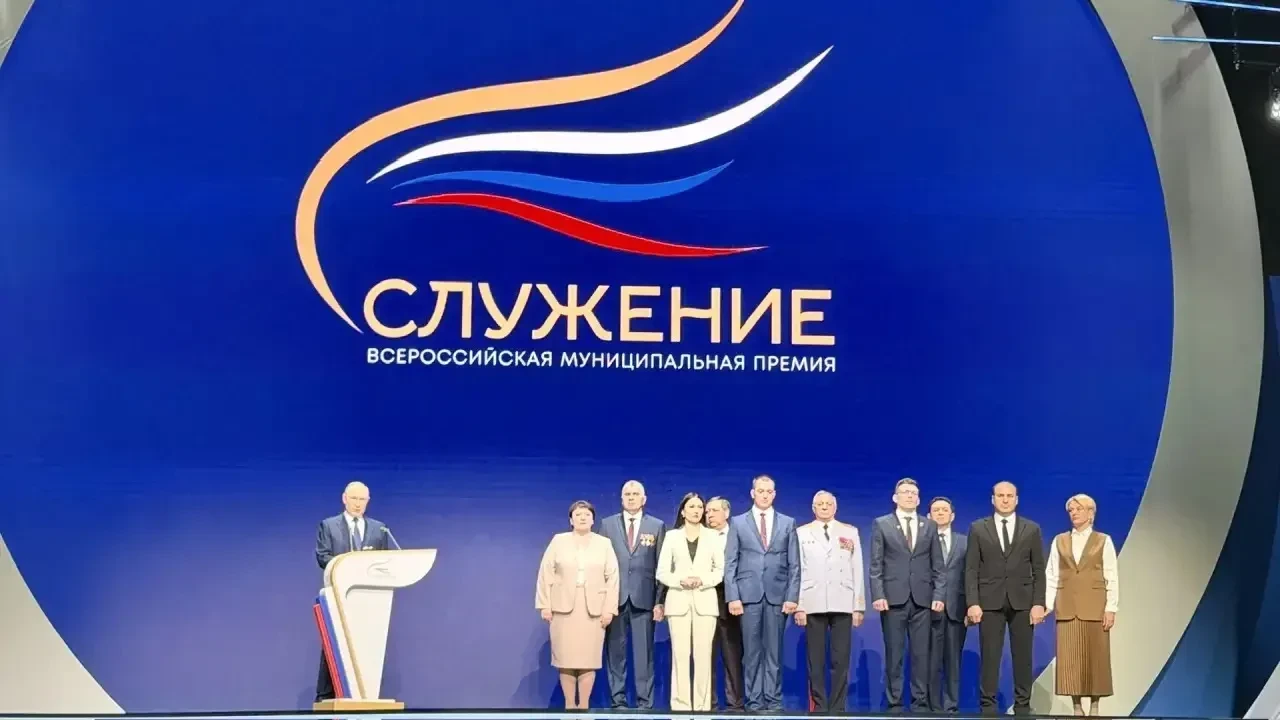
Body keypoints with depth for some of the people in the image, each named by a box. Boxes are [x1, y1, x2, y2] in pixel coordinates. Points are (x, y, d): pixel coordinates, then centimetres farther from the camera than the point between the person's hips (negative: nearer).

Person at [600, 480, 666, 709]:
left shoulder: (658, 526, 7)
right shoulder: (607, 524, 9)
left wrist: (660, 601, -3)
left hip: (644, 598, -1)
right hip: (615, 597, 1)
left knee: (644, 652, 1)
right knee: (615, 651, 3)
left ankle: (644, 702, 5)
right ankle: (618, 700, 10)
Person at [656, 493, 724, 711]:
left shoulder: (712, 536, 9)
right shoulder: (672, 536, 8)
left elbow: (720, 570, 6)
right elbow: (662, 573, 5)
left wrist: (703, 580, -12)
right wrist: (680, 581, -12)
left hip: (705, 600, 0)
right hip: (678, 600, 0)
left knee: (703, 655, -2)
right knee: (680, 654, -3)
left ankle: (702, 706, 1)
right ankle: (681, 705, 0)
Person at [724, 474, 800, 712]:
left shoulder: (788, 523, 10)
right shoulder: (738, 523, 8)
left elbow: (794, 564, 7)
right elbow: (730, 563, 3)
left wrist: (792, 596, -3)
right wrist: (732, 596, -6)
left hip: (777, 595, 1)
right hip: (749, 595, 0)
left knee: (774, 651, 2)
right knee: (752, 652, 1)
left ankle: (773, 701, 7)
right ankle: (754, 701, 6)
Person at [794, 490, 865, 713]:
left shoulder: (850, 532, 12)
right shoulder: (802, 533, 9)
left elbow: (857, 570, 7)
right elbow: (798, 571, 3)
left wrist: (859, 605, 1)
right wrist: (798, 605, -4)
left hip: (842, 604, 1)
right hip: (813, 604, 0)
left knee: (841, 660, -1)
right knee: (816, 660, 1)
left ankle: (838, 707, 4)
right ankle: (819, 707, 7)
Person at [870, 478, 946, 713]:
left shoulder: (929, 526, 13)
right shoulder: (881, 524, 6)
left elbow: (937, 565, 9)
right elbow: (876, 565, 1)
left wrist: (939, 594, -2)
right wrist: (878, 595, -9)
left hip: (922, 599, 2)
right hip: (893, 597, -2)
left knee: (921, 654, 2)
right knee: (894, 655, 1)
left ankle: (920, 703, 8)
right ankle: (894, 704, 6)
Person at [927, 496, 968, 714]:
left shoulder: (964, 542, 12)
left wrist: (971, 606, -2)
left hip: (956, 609, 2)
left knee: (953, 660, 6)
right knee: (932, 661, -1)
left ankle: (952, 707, 11)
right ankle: (934, 708, 5)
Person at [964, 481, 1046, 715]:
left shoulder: (1032, 529, 7)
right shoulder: (978, 528, 5)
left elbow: (1039, 570, 5)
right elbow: (971, 569, 1)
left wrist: (1039, 603, -5)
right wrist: (972, 603, -8)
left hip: (1022, 602, 1)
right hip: (990, 602, -1)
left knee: (1022, 657, 4)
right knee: (989, 657, 0)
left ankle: (1023, 706, 10)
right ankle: (988, 707, 4)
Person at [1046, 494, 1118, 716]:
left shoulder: (1103, 541, 4)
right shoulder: (1059, 541, 10)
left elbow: (1112, 577, 0)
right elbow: (1051, 576, 6)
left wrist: (1111, 608, -8)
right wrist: (1047, 604, -4)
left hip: (1094, 607, -2)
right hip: (1068, 608, 2)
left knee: (1095, 656, -1)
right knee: (1070, 658, -1)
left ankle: (1094, 706, 7)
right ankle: (1076, 706, 5)